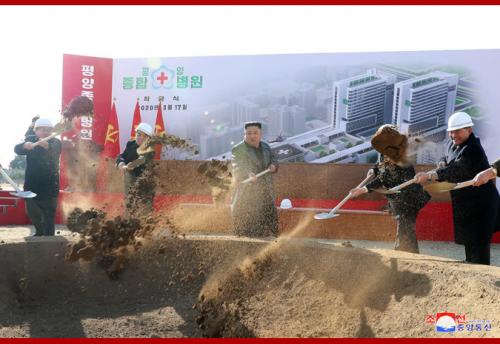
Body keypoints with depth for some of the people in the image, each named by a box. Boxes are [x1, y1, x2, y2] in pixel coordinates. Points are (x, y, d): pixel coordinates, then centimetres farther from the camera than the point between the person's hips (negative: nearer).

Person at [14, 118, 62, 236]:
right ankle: (40, 232, 37)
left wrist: (47, 146, -47)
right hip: (32, 184, 3)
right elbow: (17, 149, -12)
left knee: (49, 215, -7)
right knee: (31, 211, 13)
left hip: (50, 185, -3)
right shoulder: (30, 139, 5)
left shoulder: (55, 143, -2)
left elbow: (55, 154, -24)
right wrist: (25, 145, -36)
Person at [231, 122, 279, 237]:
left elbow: (273, 160, 19)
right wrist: (247, 174, -39)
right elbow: (237, 168, -19)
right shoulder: (238, 149, -8)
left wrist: (273, 166, -5)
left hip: (266, 192, 6)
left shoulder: (266, 147, 11)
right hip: (247, 194, -6)